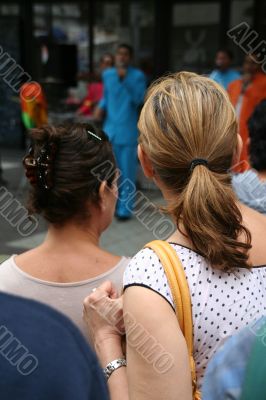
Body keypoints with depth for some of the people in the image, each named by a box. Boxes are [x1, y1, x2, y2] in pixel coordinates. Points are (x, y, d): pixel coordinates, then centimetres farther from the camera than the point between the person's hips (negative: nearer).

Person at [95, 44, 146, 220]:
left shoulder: (138, 76, -5)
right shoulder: (107, 74, 10)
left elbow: (138, 100, -17)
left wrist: (125, 80, -24)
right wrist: (101, 108, 1)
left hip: (128, 129, -5)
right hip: (110, 128, 5)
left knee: (127, 170, 1)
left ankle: (125, 209, 10)